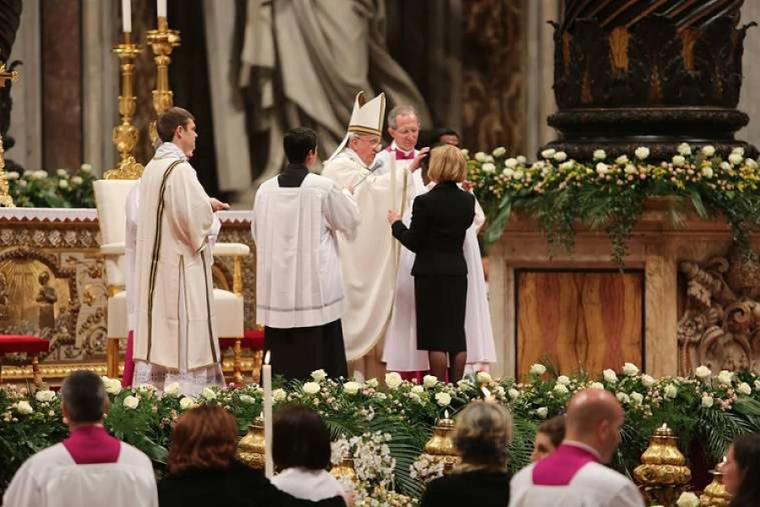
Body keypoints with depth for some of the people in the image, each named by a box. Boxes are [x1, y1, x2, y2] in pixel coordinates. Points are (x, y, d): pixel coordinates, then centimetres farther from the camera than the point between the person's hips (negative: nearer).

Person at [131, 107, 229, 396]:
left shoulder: (152, 167, 11)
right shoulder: (180, 169, -17)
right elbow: (195, 217, -23)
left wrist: (205, 206, 15)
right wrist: (210, 207, -2)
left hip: (154, 263, 9)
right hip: (180, 264, -9)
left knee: (156, 330, 10)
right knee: (184, 335, -6)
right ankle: (184, 397, -6)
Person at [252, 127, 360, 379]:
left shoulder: (266, 189, 1)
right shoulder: (324, 187, -9)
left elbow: (257, 232, 12)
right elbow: (350, 221, 4)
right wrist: (347, 195, 24)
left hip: (277, 289, 4)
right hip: (315, 286, -3)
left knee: (282, 353, 6)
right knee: (319, 353, 0)